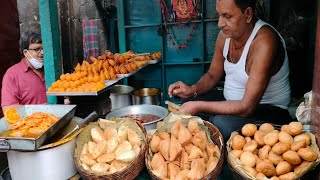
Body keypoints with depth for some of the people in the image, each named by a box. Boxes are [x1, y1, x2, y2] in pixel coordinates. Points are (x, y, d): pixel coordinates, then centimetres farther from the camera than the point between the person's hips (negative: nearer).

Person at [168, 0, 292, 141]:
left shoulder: (264, 42, -27)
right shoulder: (225, 34, -4)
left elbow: (247, 107, -30)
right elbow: (212, 75, 10)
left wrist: (198, 106, -30)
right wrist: (193, 89, -11)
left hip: (269, 110, -6)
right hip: (231, 103, 7)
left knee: (221, 124, -35)